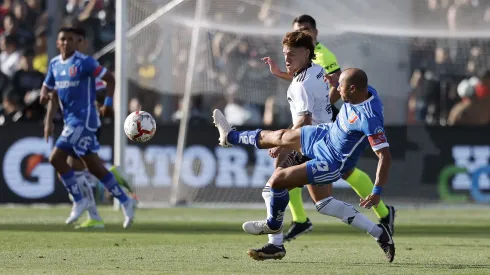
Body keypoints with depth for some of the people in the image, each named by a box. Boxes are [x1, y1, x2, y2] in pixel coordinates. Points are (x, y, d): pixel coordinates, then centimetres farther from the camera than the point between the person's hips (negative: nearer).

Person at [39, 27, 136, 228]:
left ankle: (78, 201, -2)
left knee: (56, 158, -14)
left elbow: (110, 78, -7)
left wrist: (108, 103, -17)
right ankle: (125, 201, 18)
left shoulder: (84, 62, -10)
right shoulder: (54, 64, 11)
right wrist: (44, 95, -5)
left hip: (83, 119, -8)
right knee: (94, 166, 9)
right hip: (70, 119, 8)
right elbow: (47, 86, 19)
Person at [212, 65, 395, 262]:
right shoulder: (363, 91, -13)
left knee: (278, 179, -8)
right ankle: (230, 137, 55)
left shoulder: (369, 119, -38)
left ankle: (273, 224, 24)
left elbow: (385, 155, -39)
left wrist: (377, 192, -41)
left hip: (332, 162, -9)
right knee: (278, 137, 25)